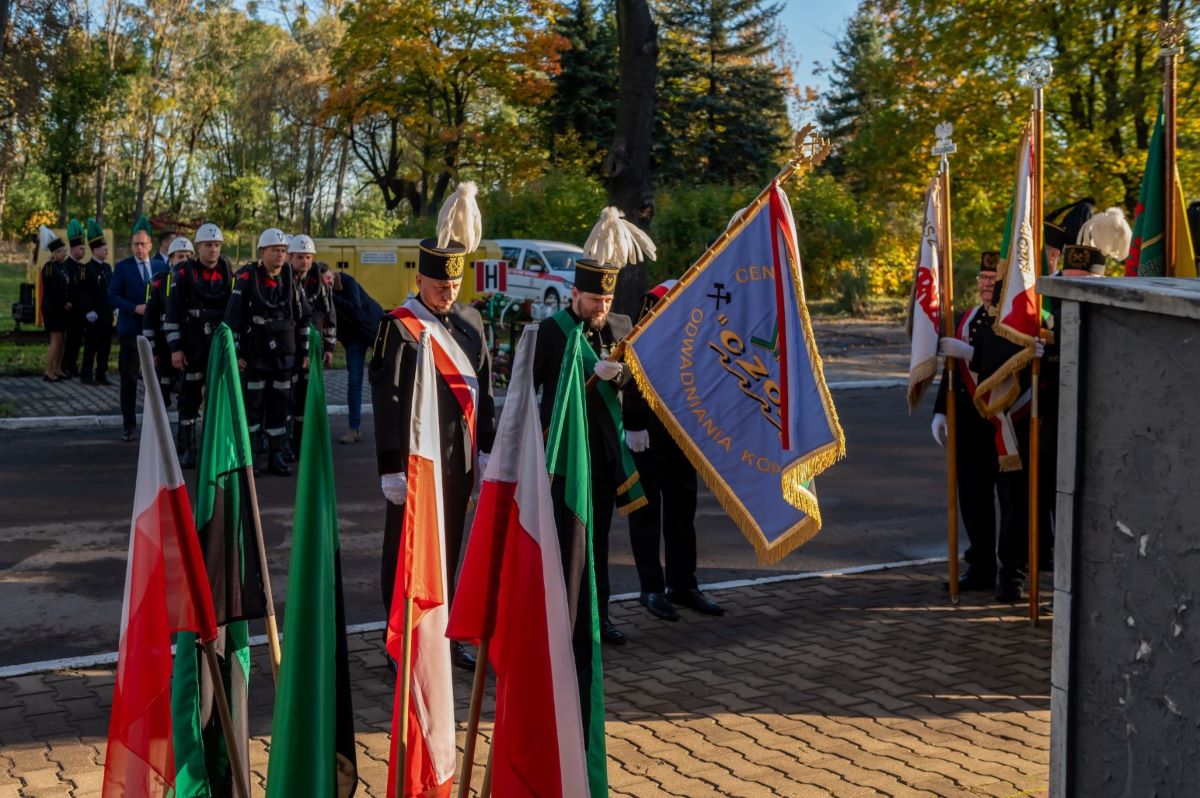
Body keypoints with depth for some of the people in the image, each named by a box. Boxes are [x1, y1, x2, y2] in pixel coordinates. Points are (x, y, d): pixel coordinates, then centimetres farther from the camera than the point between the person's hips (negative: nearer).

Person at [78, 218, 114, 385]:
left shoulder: (107, 268, 13)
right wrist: (89, 311, -18)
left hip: (107, 314, 7)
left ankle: (101, 374, 16)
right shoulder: (87, 269, -10)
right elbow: (84, 293, -13)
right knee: (91, 346, -2)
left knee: (105, 346, 9)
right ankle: (87, 375, 5)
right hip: (94, 315, -7)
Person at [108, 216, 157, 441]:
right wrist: (136, 308, -18)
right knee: (129, 378, 3)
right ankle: (128, 423, 11)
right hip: (130, 329, -2)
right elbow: (113, 296, -6)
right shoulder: (122, 267, 0)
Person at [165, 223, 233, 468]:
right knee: (190, 395, 2)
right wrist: (175, 348, -9)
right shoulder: (184, 274, -4)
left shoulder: (229, 274, 6)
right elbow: (172, 313, -5)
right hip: (193, 346, -3)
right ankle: (187, 448, 10)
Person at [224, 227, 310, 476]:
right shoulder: (247, 278, -8)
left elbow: (303, 317, 14)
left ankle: (276, 456, 14)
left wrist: (305, 350, 14)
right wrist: (235, 352, -10)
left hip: (284, 355, 4)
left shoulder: (291, 280, 6)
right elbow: (232, 317, -8)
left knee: (280, 405, 7)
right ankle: (252, 457, 8)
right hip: (254, 355, -4)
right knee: (253, 404, 0)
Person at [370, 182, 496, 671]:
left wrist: (487, 449, 14)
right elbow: (388, 402, -12)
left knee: (448, 551, 15)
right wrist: (392, 468, -15)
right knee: (407, 554, 3)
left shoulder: (470, 321, 9)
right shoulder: (399, 327, -10)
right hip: (417, 460, -6)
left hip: (459, 460, 6)